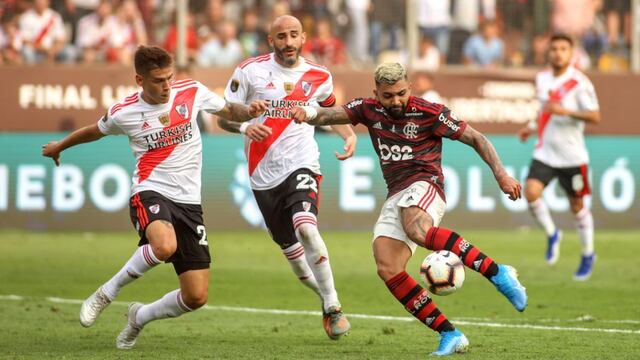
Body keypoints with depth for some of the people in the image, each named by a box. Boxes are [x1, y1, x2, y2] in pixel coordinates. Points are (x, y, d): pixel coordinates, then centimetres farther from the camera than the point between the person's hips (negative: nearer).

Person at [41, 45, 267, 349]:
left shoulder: (192, 92, 1)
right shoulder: (124, 113, -3)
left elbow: (228, 111, 18)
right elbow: (96, 131, 19)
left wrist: (247, 111, -5)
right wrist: (60, 146, 35)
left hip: (188, 201, 4)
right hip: (150, 193, -3)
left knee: (196, 297, -2)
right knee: (165, 245, -40)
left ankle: (140, 317, 28)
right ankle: (107, 293, -16)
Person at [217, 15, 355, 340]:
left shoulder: (319, 77, 5)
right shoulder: (249, 71, -1)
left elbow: (330, 110, 25)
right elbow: (223, 117, 1)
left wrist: (349, 135, 7)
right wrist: (244, 127, -20)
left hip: (301, 166, -1)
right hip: (264, 175, 1)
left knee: (306, 227, -28)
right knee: (292, 251, 5)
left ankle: (333, 307, -19)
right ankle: (327, 300, 30)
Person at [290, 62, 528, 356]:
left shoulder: (429, 113, -3)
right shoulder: (369, 110, 11)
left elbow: (476, 139, 2)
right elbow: (328, 115, 4)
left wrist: (501, 175, -7)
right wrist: (307, 112, -19)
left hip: (424, 185, -6)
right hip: (395, 197, 6)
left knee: (417, 230, -40)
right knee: (388, 270, -14)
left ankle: (497, 273, -38)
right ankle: (449, 335, -12)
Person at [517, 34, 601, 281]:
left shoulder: (579, 82, -11)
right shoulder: (542, 79, 7)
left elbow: (595, 117, -16)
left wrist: (565, 111, -27)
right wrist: (532, 127, 11)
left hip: (572, 155, -4)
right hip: (545, 152, 4)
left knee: (577, 206, 7)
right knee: (531, 192, -18)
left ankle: (588, 255, 27)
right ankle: (552, 234, 8)